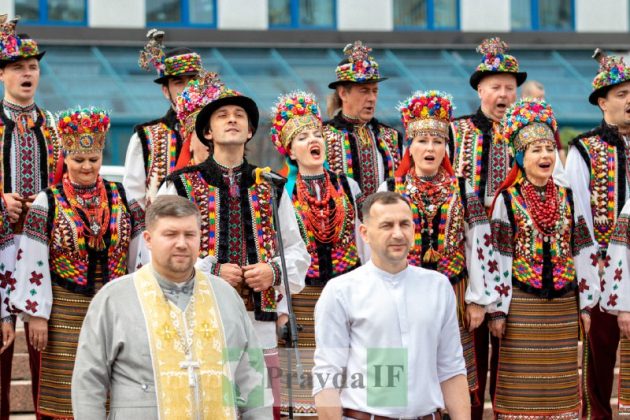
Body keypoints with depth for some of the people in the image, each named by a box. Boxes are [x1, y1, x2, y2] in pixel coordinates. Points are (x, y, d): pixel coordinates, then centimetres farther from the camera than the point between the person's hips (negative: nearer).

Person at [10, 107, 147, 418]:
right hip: (66, 310, -2)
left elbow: (140, 256, 9)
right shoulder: (48, 203, -2)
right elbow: (33, 261, -4)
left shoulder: (121, 199, 5)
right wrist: (36, 315, -7)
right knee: (68, 392, 1)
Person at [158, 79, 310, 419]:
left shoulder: (271, 189, 15)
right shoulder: (179, 186, 5)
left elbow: (297, 252, 18)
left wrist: (274, 271, -4)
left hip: (260, 325, 3)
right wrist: (211, 272, -11)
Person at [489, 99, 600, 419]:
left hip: (563, 305, 3)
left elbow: (584, 253, 10)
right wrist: (498, 310, -7)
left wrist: (586, 304, 7)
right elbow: (498, 257, -5)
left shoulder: (567, 198, 8)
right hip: (523, 304, -3)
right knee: (523, 386, -1)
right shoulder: (507, 199, -3)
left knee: (560, 385, 6)